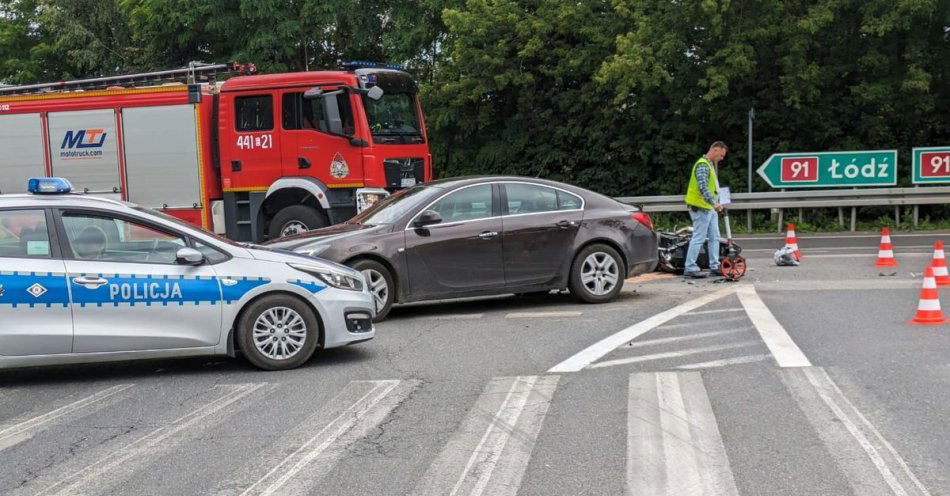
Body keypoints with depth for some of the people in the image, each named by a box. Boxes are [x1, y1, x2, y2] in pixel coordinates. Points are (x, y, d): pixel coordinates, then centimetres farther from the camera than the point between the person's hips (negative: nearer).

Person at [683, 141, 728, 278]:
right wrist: (714, 202, -37)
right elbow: (703, 187, -29)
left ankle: (714, 266, 16)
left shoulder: (711, 164, 19)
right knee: (699, 238, -8)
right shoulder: (702, 165, -15)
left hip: (710, 208, 10)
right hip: (700, 208, -10)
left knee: (714, 238, 11)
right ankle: (690, 268, -4)